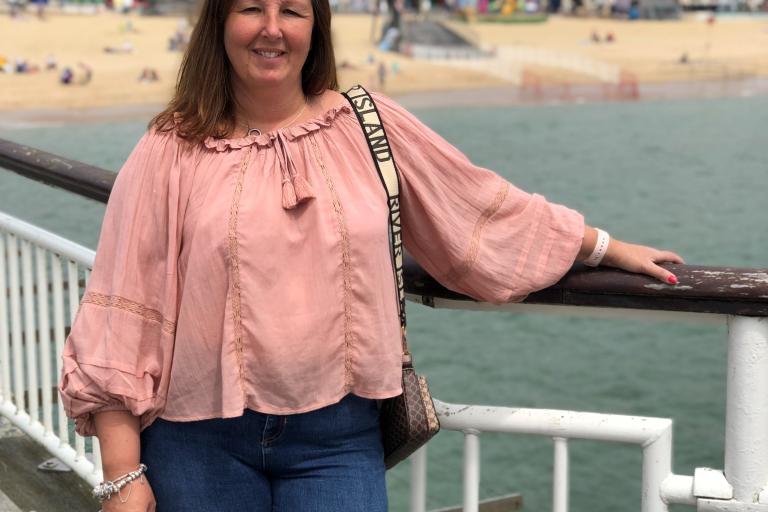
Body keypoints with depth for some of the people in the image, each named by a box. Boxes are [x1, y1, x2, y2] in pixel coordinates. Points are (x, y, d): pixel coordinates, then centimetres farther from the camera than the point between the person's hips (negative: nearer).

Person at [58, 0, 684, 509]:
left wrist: (609, 247, 21)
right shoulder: (170, 154, -3)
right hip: (200, 445, -1)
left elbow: (486, 208, 14)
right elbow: (122, 325, -4)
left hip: (337, 442, 1)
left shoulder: (368, 126, 3)